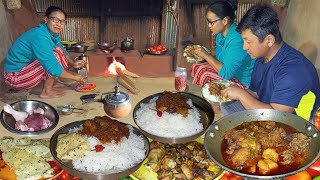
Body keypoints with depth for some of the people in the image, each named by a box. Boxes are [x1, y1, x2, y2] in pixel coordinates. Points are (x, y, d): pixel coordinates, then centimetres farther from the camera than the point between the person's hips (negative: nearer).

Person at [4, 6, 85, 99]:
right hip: (16, 78, -9)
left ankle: (52, 82, 9)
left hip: (25, 67, 9)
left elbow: (63, 52, 18)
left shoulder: (52, 33, 1)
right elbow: (53, 68, -31)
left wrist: (72, 63, -1)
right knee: (56, 54, -20)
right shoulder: (40, 36, -26)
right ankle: (46, 92, -11)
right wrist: (74, 76, -18)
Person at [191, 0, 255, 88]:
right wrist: (203, 56, -3)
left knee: (203, 75, -20)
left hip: (241, 82, -9)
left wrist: (207, 55, -20)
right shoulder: (221, 35, 2)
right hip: (228, 72, 9)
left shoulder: (237, 40, -27)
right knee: (196, 67, 4)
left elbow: (226, 73, -27)